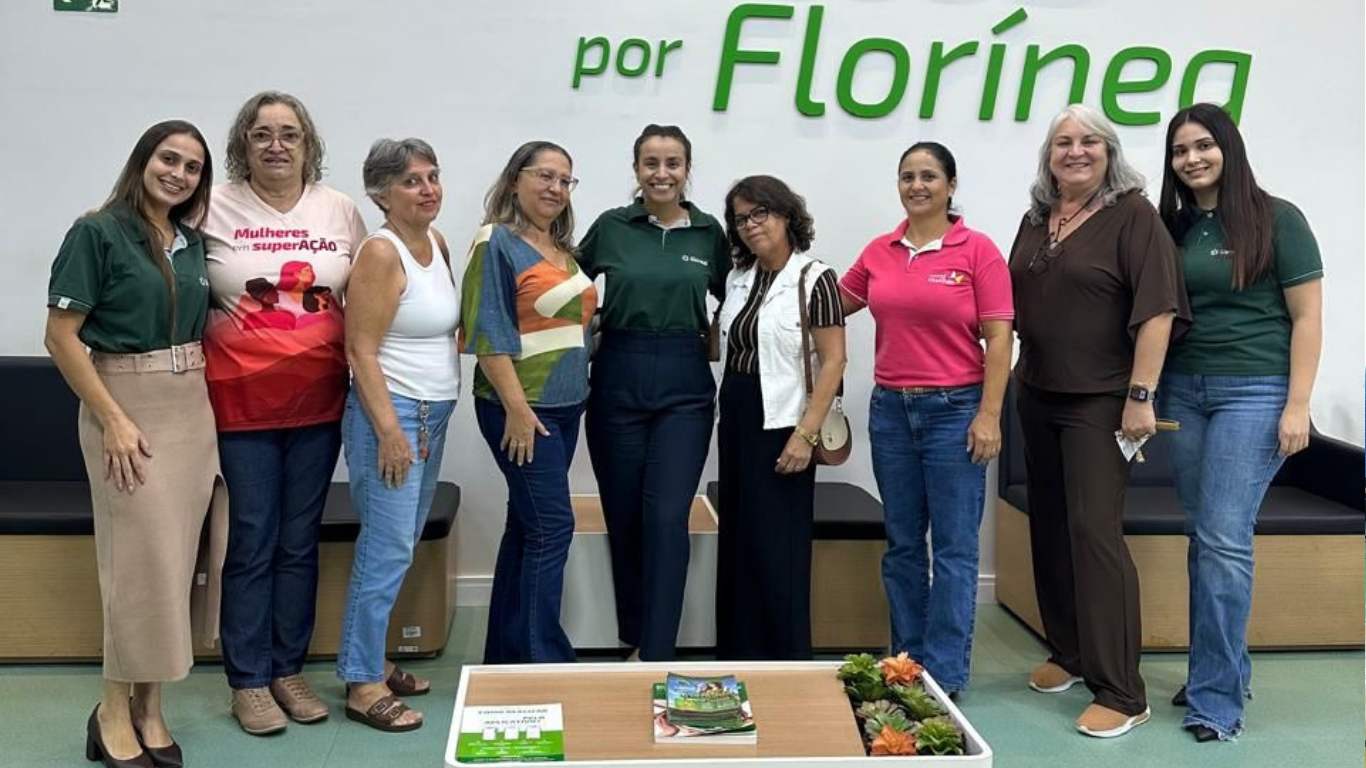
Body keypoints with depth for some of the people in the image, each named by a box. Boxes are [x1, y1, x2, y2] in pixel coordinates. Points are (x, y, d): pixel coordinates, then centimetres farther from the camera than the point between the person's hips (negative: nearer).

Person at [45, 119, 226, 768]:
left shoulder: (192, 241, 11)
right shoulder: (97, 233, -7)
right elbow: (61, 336, -11)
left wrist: (206, 398, 7)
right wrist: (113, 420, -16)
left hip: (193, 406, 6)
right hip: (127, 405, -6)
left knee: (178, 555, 7)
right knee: (143, 555, -5)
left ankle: (148, 707, 19)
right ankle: (114, 715, 10)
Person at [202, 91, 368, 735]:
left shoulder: (340, 210, 5)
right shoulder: (213, 209, -2)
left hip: (318, 399, 3)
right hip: (242, 400, -2)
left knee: (300, 540, 11)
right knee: (253, 542, 3)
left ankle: (289, 669, 25)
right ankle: (247, 681, 18)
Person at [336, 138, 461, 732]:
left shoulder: (437, 243, 11)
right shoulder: (380, 252, -14)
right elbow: (361, 351, -17)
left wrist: (431, 420, 16)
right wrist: (389, 429, -21)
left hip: (434, 414, 8)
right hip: (391, 414, -8)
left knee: (400, 545, 14)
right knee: (387, 550, -6)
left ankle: (372, 659, 26)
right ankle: (362, 684, 5)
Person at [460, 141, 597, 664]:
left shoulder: (562, 247, 14)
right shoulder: (498, 241, -9)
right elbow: (489, 332, -16)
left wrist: (577, 395, 15)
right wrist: (517, 407, -20)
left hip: (564, 406, 8)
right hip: (521, 407, -8)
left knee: (527, 526, 12)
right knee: (552, 526, -7)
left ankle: (504, 654, 23)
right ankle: (544, 659, 3)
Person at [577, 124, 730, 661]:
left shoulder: (709, 233, 4)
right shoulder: (610, 227, 2)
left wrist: (706, 337, 3)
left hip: (684, 386, 0)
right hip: (618, 381, 1)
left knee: (667, 519, -9)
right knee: (623, 518, 7)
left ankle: (656, 654, -1)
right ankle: (633, 641, 25)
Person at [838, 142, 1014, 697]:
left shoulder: (977, 250, -4)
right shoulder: (878, 252, 8)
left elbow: (998, 338, -7)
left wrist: (989, 415, -12)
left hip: (955, 409, -4)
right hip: (890, 408, 5)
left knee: (954, 547, 0)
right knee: (902, 544, 12)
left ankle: (945, 675, 10)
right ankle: (906, 663, 24)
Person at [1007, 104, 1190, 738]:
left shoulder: (1132, 215, -8)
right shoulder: (1037, 219, 11)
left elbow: (1157, 310, -14)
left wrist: (1141, 395, -19)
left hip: (1099, 401, -7)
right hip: (1037, 395, 7)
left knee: (1095, 532, -9)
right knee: (1049, 526, 12)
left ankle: (1121, 692, -1)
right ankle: (1068, 652, 29)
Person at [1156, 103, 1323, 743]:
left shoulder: (1276, 219, -3)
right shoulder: (1173, 226, 10)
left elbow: (1307, 317, -5)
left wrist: (1297, 405, -11)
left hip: (1253, 390, -5)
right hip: (1183, 390, 5)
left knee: (1225, 540, -9)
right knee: (1203, 538, 10)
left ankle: (1216, 696, 0)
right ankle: (1225, 668, 24)